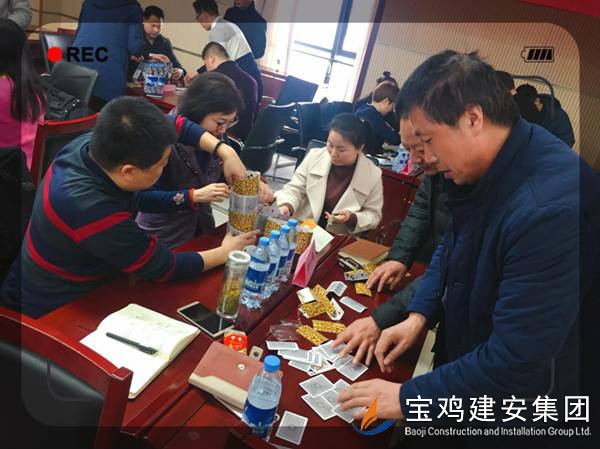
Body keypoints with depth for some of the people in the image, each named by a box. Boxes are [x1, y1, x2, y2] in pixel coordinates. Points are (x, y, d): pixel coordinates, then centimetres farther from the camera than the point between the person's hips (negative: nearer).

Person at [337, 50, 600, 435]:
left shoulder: (549, 209, -36)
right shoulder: (485, 168, -6)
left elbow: (516, 363, -34)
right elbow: (452, 247, 9)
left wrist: (408, 398, -25)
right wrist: (419, 315, -4)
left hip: (517, 399, -7)